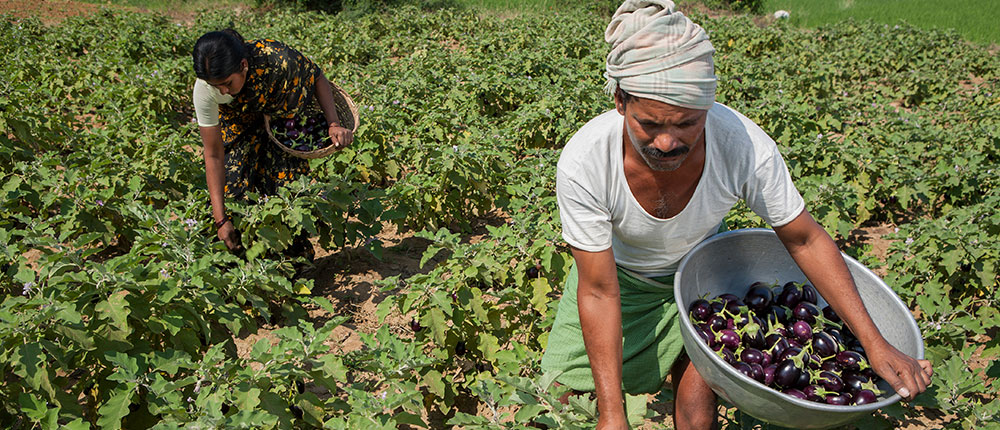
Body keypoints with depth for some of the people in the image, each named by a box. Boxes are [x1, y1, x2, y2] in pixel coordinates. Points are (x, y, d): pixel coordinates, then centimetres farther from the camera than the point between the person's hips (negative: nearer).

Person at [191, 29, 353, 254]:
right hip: (238, 124, 1)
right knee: (233, 183, -8)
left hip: (285, 116, -1)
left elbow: (318, 78, -17)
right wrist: (221, 219, -29)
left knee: (288, 179, -7)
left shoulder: (276, 58, -41)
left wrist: (333, 124, -30)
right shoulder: (204, 89, -35)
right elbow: (214, 156, -28)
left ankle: (297, 248, 16)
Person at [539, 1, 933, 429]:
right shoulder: (582, 164, -36)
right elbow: (599, 291, -27)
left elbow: (805, 240, -15)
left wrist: (874, 342, -15)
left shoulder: (746, 148, -33)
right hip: (619, 272, 0)